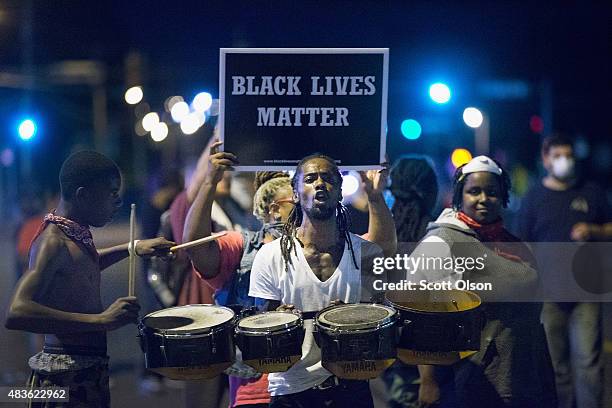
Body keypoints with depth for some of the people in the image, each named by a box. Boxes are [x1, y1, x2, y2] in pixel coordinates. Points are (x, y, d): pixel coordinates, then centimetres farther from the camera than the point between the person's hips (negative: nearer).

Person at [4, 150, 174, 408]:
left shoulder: (76, 235, 10)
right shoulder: (53, 241, -18)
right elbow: (17, 313, -32)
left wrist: (131, 249, 23)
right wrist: (102, 320, -34)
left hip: (88, 376, 9)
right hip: (66, 379, -9)